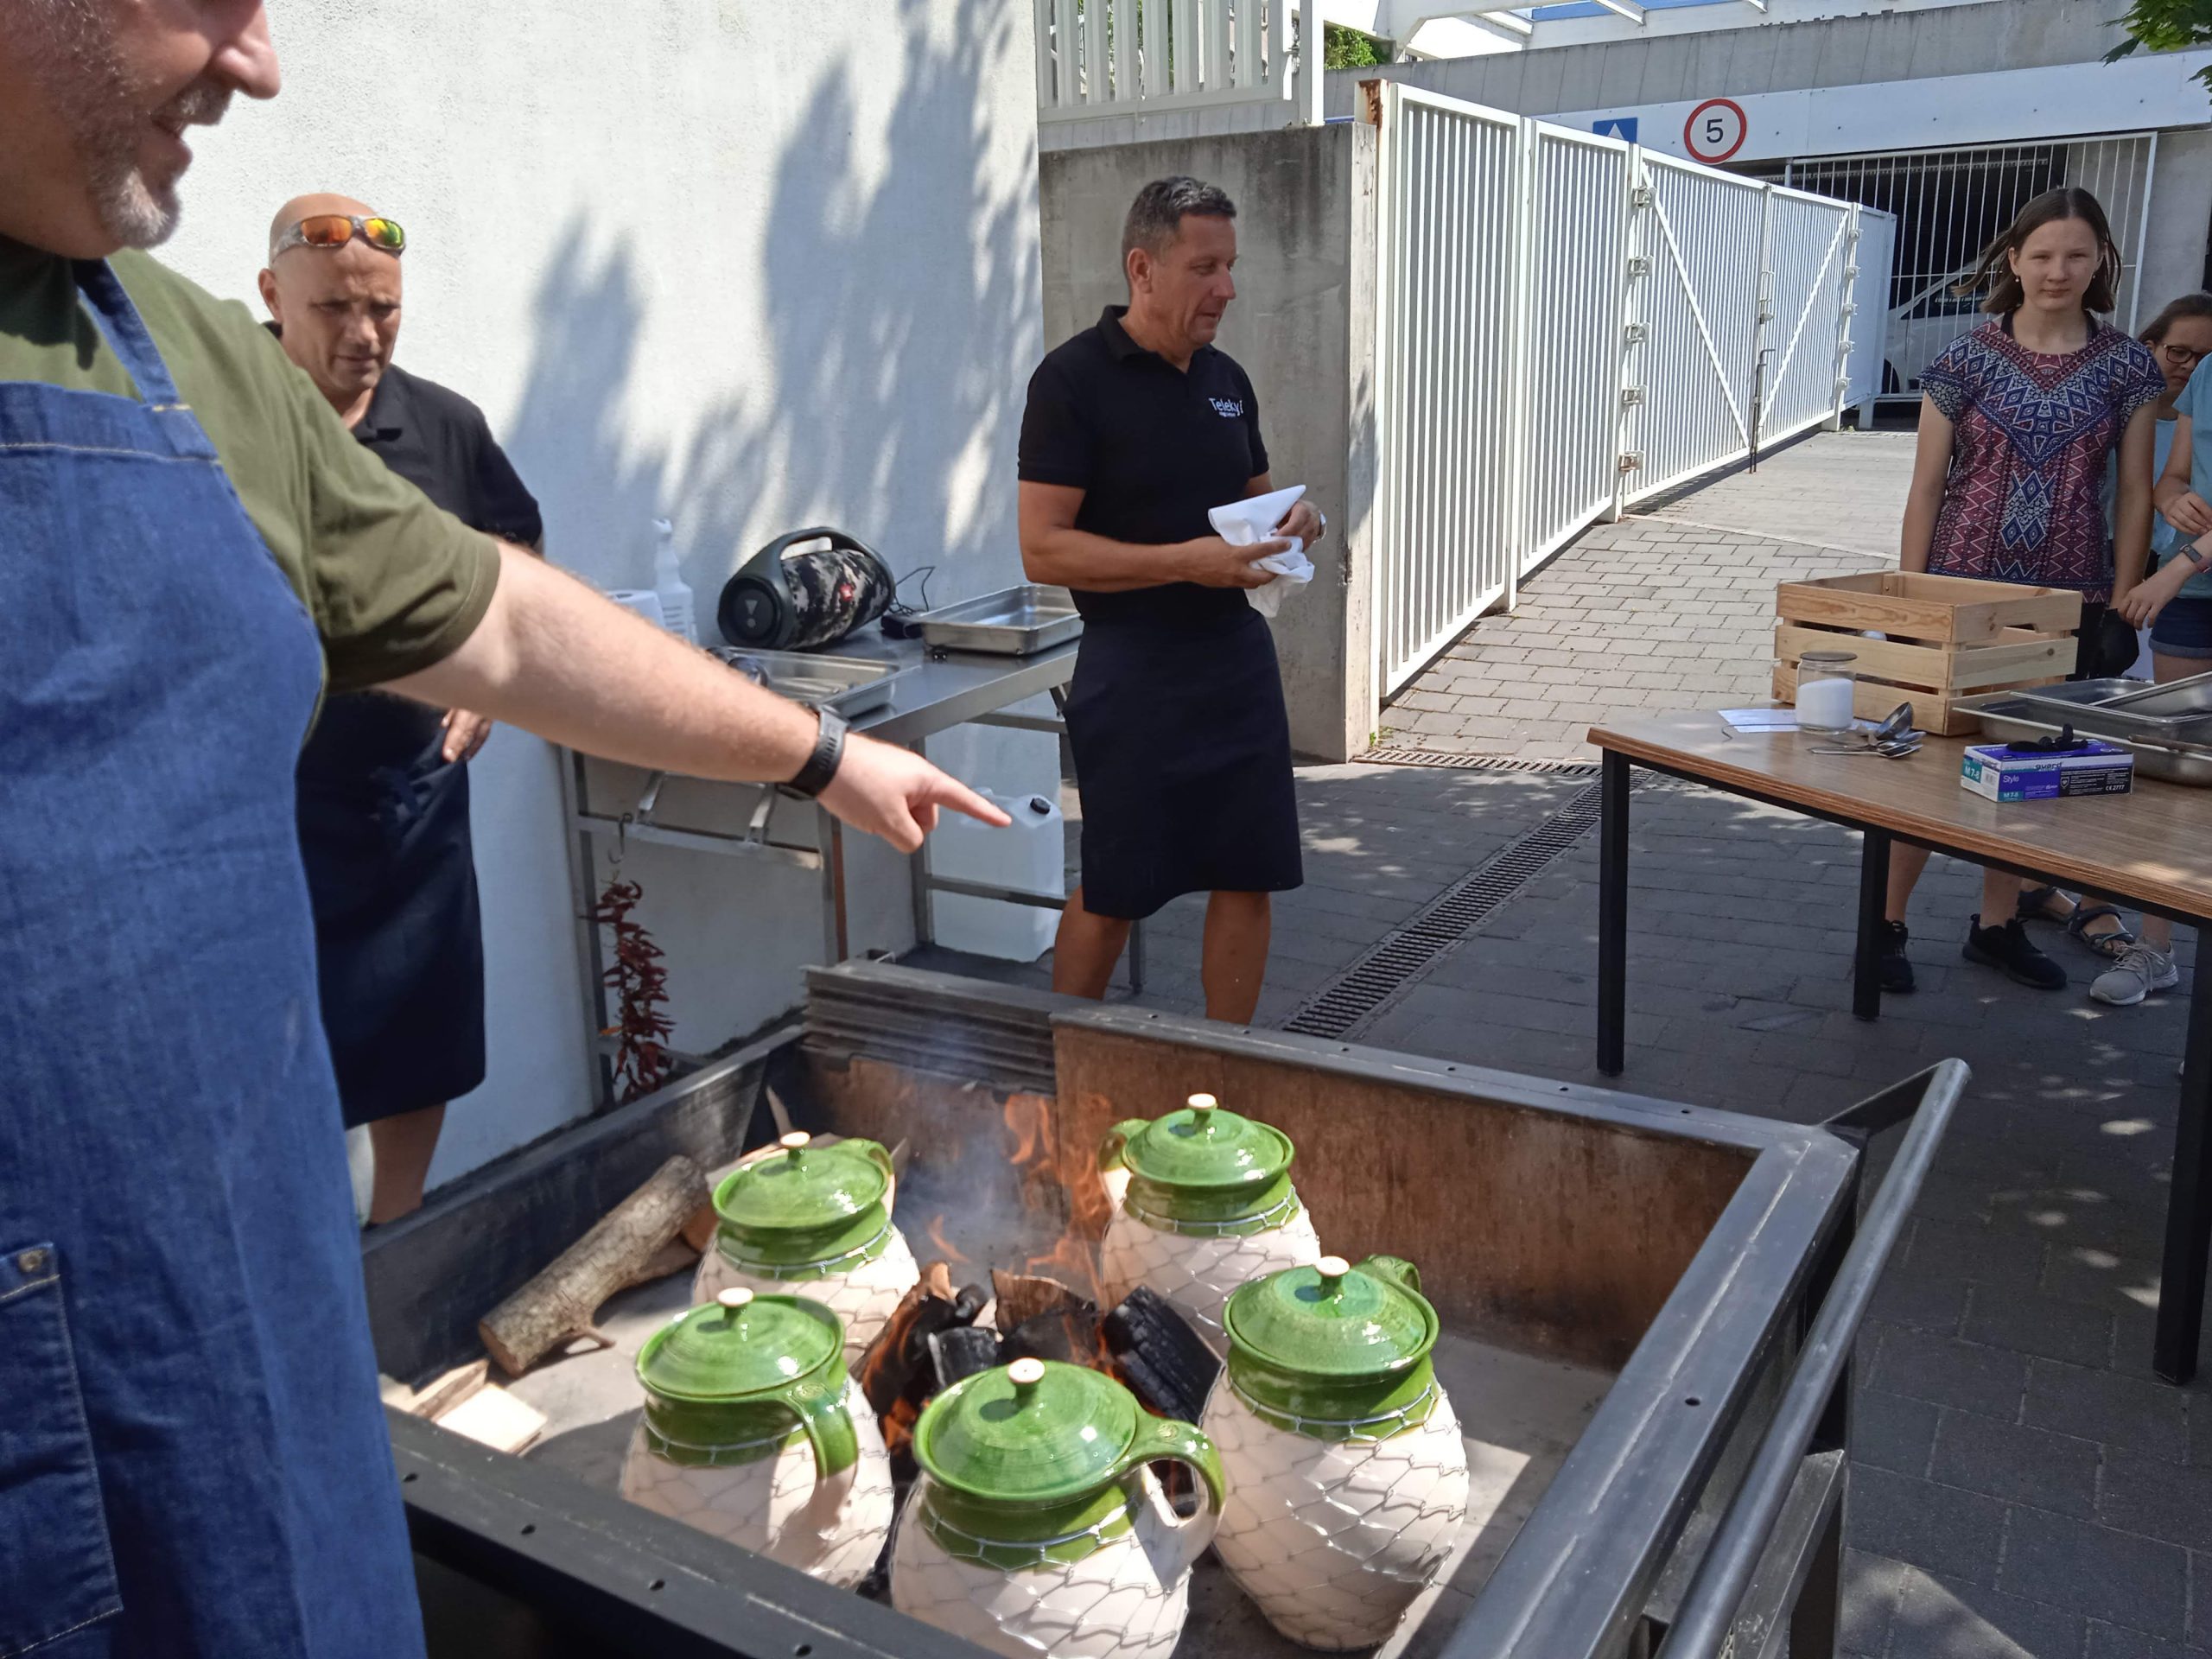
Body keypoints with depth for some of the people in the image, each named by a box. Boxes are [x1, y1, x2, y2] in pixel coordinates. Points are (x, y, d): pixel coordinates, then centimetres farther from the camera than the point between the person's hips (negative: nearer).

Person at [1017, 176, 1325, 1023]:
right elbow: (1043, 550, -15)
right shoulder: (1074, 378, -10)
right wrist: (1187, 560, -23)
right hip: (1132, 668, -6)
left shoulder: (1226, 379, 12)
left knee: (1249, 877, 8)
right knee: (1110, 894, 4)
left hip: (1238, 655, 7)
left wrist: (1292, 522, 1)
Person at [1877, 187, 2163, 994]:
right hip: (1964, 587, -2)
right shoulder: (1967, 359, -3)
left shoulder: (2126, 365, 3)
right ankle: (1886, 923, 11)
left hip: (2070, 600, 3)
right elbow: (1926, 486, -2)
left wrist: (2120, 604, 1)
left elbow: (2133, 490, 5)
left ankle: (1997, 926, 26)